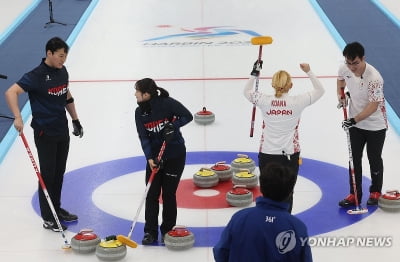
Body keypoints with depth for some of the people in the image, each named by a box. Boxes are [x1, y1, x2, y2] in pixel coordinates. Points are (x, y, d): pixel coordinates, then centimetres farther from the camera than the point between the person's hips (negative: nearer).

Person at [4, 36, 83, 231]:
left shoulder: (62, 71, 6)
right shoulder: (36, 76, -18)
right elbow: (11, 92, -26)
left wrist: (75, 120, 22)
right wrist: (17, 117, -38)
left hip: (62, 130, 7)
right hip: (45, 133, -7)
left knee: (59, 172, 16)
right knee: (48, 174, 0)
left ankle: (56, 209, 31)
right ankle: (48, 218, 9)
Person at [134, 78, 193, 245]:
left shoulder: (168, 103, -17)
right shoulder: (139, 112, -4)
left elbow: (188, 116, -10)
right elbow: (143, 137, -8)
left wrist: (173, 126, -27)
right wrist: (149, 158, -21)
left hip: (175, 155, -4)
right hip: (154, 156, 4)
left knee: (169, 194, 1)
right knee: (151, 194, 1)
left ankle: (167, 230, 16)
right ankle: (150, 232, 9)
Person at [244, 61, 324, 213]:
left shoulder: (264, 101, -7)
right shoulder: (297, 102, -10)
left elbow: (247, 91, 14)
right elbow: (320, 90, 5)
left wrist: (254, 73, 20)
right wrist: (309, 72, 11)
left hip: (267, 155, 1)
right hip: (290, 155, -1)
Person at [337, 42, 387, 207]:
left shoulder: (374, 78, -31)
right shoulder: (345, 69, -12)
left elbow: (373, 106, -28)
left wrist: (354, 120, -32)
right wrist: (341, 96, -1)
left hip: (375, 125, -5)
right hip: (355, 123, 5)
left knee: (374, 159, 11)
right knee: (355, 159, 9)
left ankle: (375, 192, 30)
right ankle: (355, 194, 19)